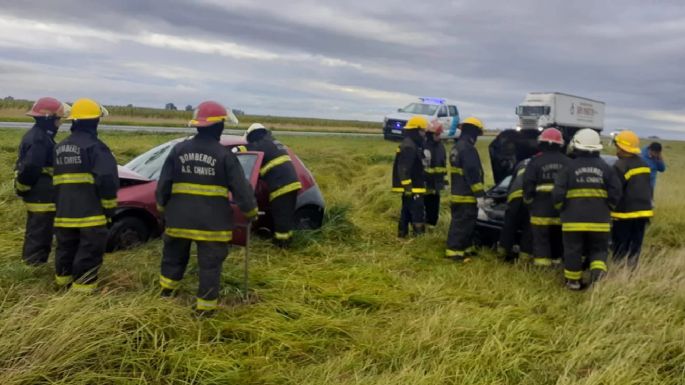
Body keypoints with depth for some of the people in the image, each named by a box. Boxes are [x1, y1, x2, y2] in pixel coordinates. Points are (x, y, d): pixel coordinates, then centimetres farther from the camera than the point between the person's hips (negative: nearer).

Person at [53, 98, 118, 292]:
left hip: (64, 212, 8)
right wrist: (109, 207, -9)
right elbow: (107, 179, -19)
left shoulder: (60, 147, 14)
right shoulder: (95, 147, -12)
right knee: (90, 251, 0)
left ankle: (63, 277, 34)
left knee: (66, 247, 21)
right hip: (90, 212, -7)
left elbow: (55, 179, 21)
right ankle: (83, 285, 2)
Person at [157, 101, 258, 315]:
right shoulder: (224, 155, -9)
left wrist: (162, 206, 24)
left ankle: (166, 292, 39)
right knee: (210, 265, 6)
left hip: (179, 217, 4)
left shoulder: (178, 150, 1)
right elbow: (241, 188, -6)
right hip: (213, 222, -3)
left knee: (174, 256, 24)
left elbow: (163, 183, 7)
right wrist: (251, 211, 10)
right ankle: (205, 306, 10)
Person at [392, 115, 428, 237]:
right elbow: (403, 169, -24)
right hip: (412, 188, -11)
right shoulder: (409, 146, -18)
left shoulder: (411, 145, 17)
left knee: (406, 213, 15)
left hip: (411, 187, 11)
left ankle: (402, 234, 22)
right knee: (418, 213, -11)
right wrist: (408, 186, -26)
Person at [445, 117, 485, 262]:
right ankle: (454, 251, -6)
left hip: (457, 194, 10)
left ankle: (466, 248, 26)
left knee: (459, 223, 16)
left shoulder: (456, 147, 16)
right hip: (467, 196, -10)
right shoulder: (468, 149, -17)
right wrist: (479, 194, -20)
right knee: (463, 224, -7)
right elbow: (472, 173, -22)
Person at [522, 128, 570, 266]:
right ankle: (557, 261, 27)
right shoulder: (567, 162, 5)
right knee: (557, 240, 19)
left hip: (541, 211, -4)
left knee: (541, 241, -1)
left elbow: (528, 185, -10)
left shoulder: (536, 162, -8)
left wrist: (528, 200, 5)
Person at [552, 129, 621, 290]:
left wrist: (562, 209, 10)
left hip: (574, 219, -2)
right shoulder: (605, 168, 4)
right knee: (598, 249, 14)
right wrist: (606, 209, 16)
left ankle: (573, 281, 17)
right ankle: (598, 270, -12)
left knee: (573, 251, 9)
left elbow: (558, 194, -8)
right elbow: (616, 193, 1)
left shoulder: (569, 168, -4)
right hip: (599, 220, 2)